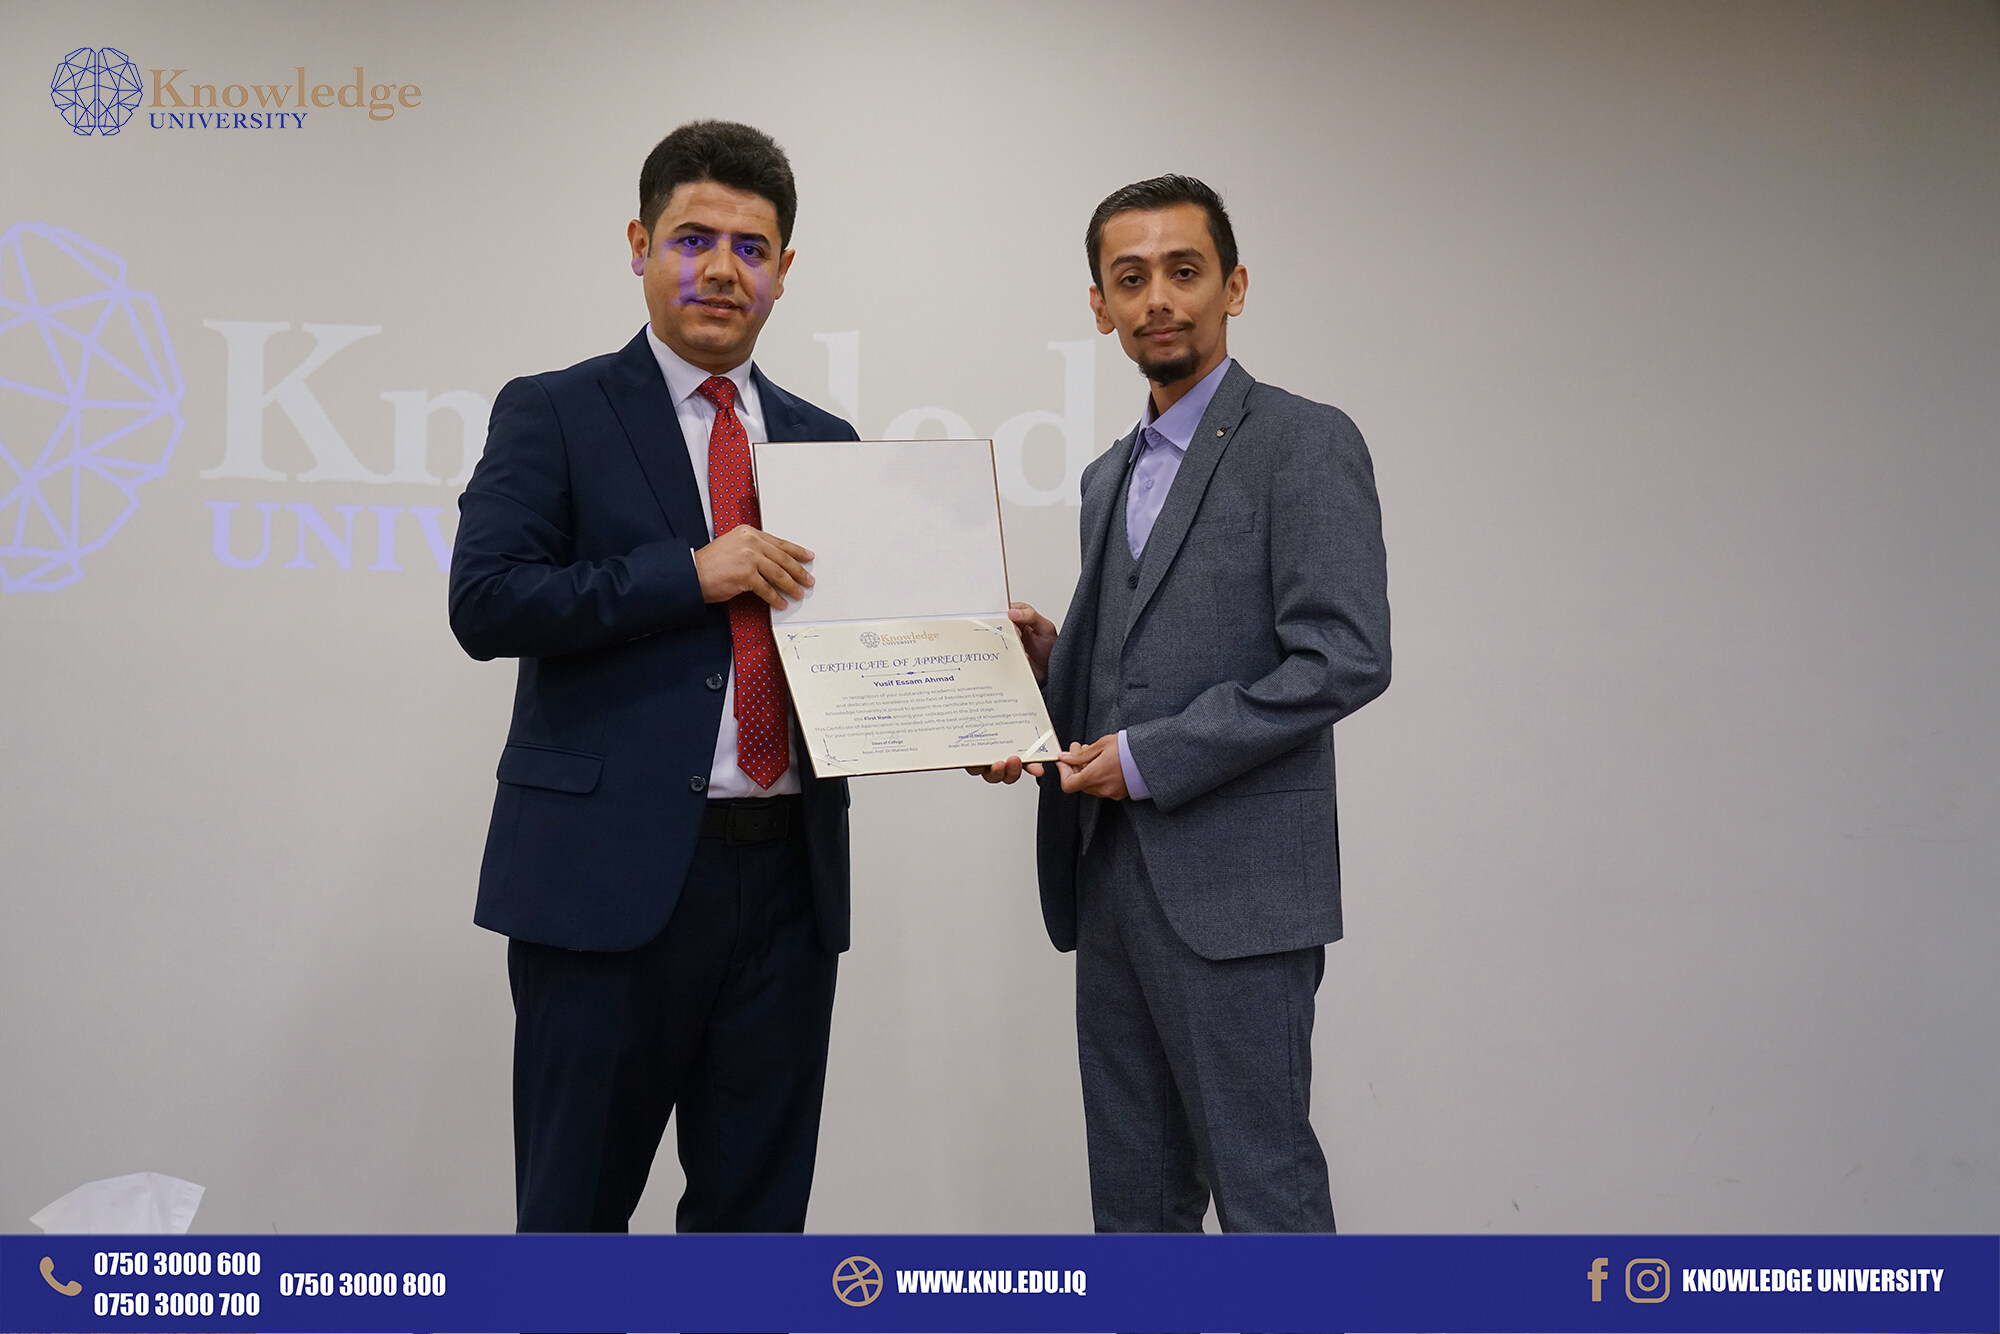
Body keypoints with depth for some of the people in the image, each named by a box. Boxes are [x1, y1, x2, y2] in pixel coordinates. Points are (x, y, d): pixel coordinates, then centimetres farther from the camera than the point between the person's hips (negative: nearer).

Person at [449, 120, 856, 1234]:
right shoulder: (554, 415, 1)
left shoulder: (824, 441, 15)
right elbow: (484, 601, -10)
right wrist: (690, 571, -16)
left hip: (787, 877, 4)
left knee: (760, 1206, 14)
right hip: (612, 873, -4)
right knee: (575, 1203, 8)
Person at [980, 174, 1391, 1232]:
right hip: (1112, 883, 8)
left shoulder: (1305, 443, -6)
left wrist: (1150, 756, -16)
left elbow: (1345, 658, -16)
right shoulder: (1111, 476, 19)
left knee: (1262, 1186, 0)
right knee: (1134, 1193, 14)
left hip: (1234, 886, -7)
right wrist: (1052, 662, 4)